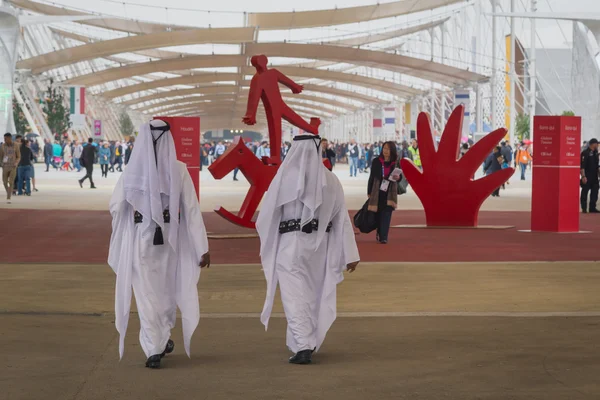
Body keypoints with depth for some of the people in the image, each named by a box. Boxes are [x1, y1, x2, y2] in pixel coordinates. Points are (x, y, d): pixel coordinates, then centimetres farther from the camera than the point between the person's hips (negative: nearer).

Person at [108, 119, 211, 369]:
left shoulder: (132, 171, -9)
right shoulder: (179, 170, -9)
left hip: (141, 239, -1)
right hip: (170, 240, 1)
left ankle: (154, 349, 3)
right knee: (168, 290, 21)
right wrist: (203, 248, -6)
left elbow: (115, 206, 0)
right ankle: (163, 338, 35)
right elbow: (192, 210, -9)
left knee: (147, 294, 7)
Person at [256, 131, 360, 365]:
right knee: (314, 295, 19)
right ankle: (310, 343, 31)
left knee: (295, 296, -2)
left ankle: (303, 347, -14)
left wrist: (265, 240, 17)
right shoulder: (330, 180, 0)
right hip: (320, 244, 4)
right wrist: (350, 254, 3)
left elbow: (267, 214, -4)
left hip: (291, 244, -4)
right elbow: (342, 219, 0)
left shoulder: (285, 178, -10)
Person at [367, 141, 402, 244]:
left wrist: (398, 177, -14)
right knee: (379, 213, 8)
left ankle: (383, 237, -9)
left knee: (386, 214, -7)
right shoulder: (376, 161, 0)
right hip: (377, 191, 0)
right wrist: (369, 192, 2)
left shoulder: (396, 163, 2)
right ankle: (380, 234, 27)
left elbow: (400, 176, 12)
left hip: (390, 192, 0)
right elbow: (372, 177, 4)